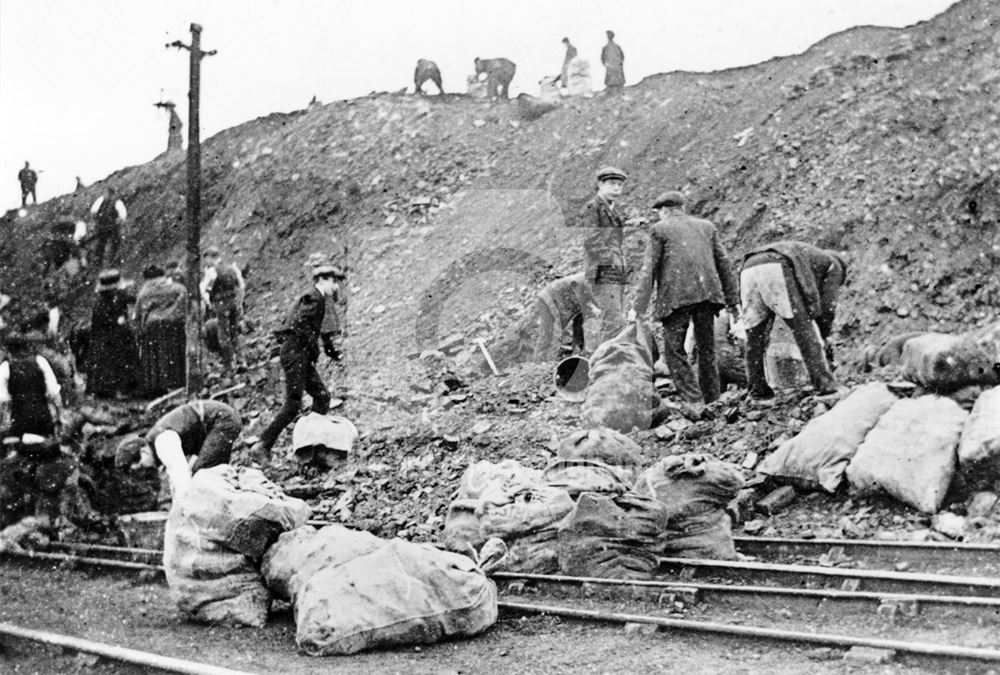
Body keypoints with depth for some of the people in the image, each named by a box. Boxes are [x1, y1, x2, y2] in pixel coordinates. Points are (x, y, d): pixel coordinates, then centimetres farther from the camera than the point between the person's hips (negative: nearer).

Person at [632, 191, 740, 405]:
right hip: (707, 292, 5)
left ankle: (693, 400, -9)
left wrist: (639, 307, -2)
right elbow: (723, 264, 17)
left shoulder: (659, 229, 6)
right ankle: (711, 401, 14)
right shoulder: (707, 227, 19)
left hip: (676, 295, -4)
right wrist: (732, 300, 20)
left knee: (674, 350, 1)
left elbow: (648, 269, -1)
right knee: (706, 349, 13)